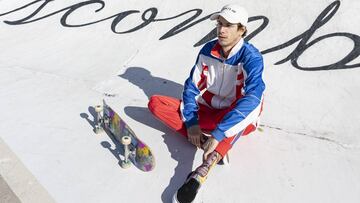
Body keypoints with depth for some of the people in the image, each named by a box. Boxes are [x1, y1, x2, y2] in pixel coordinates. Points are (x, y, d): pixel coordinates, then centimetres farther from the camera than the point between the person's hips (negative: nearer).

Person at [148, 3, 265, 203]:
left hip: (236, 120, -4)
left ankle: (203, 170, -47)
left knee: (255, 101, -39)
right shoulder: (208, 50, -4)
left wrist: (218, 134, -42)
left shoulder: (251, 57, -19)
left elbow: (251, 98, -34)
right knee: (155, 103, -10)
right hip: (206, 112, 4)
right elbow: (191, 86, -2)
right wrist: (191, 121, -16)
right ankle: (206, 143, -24)